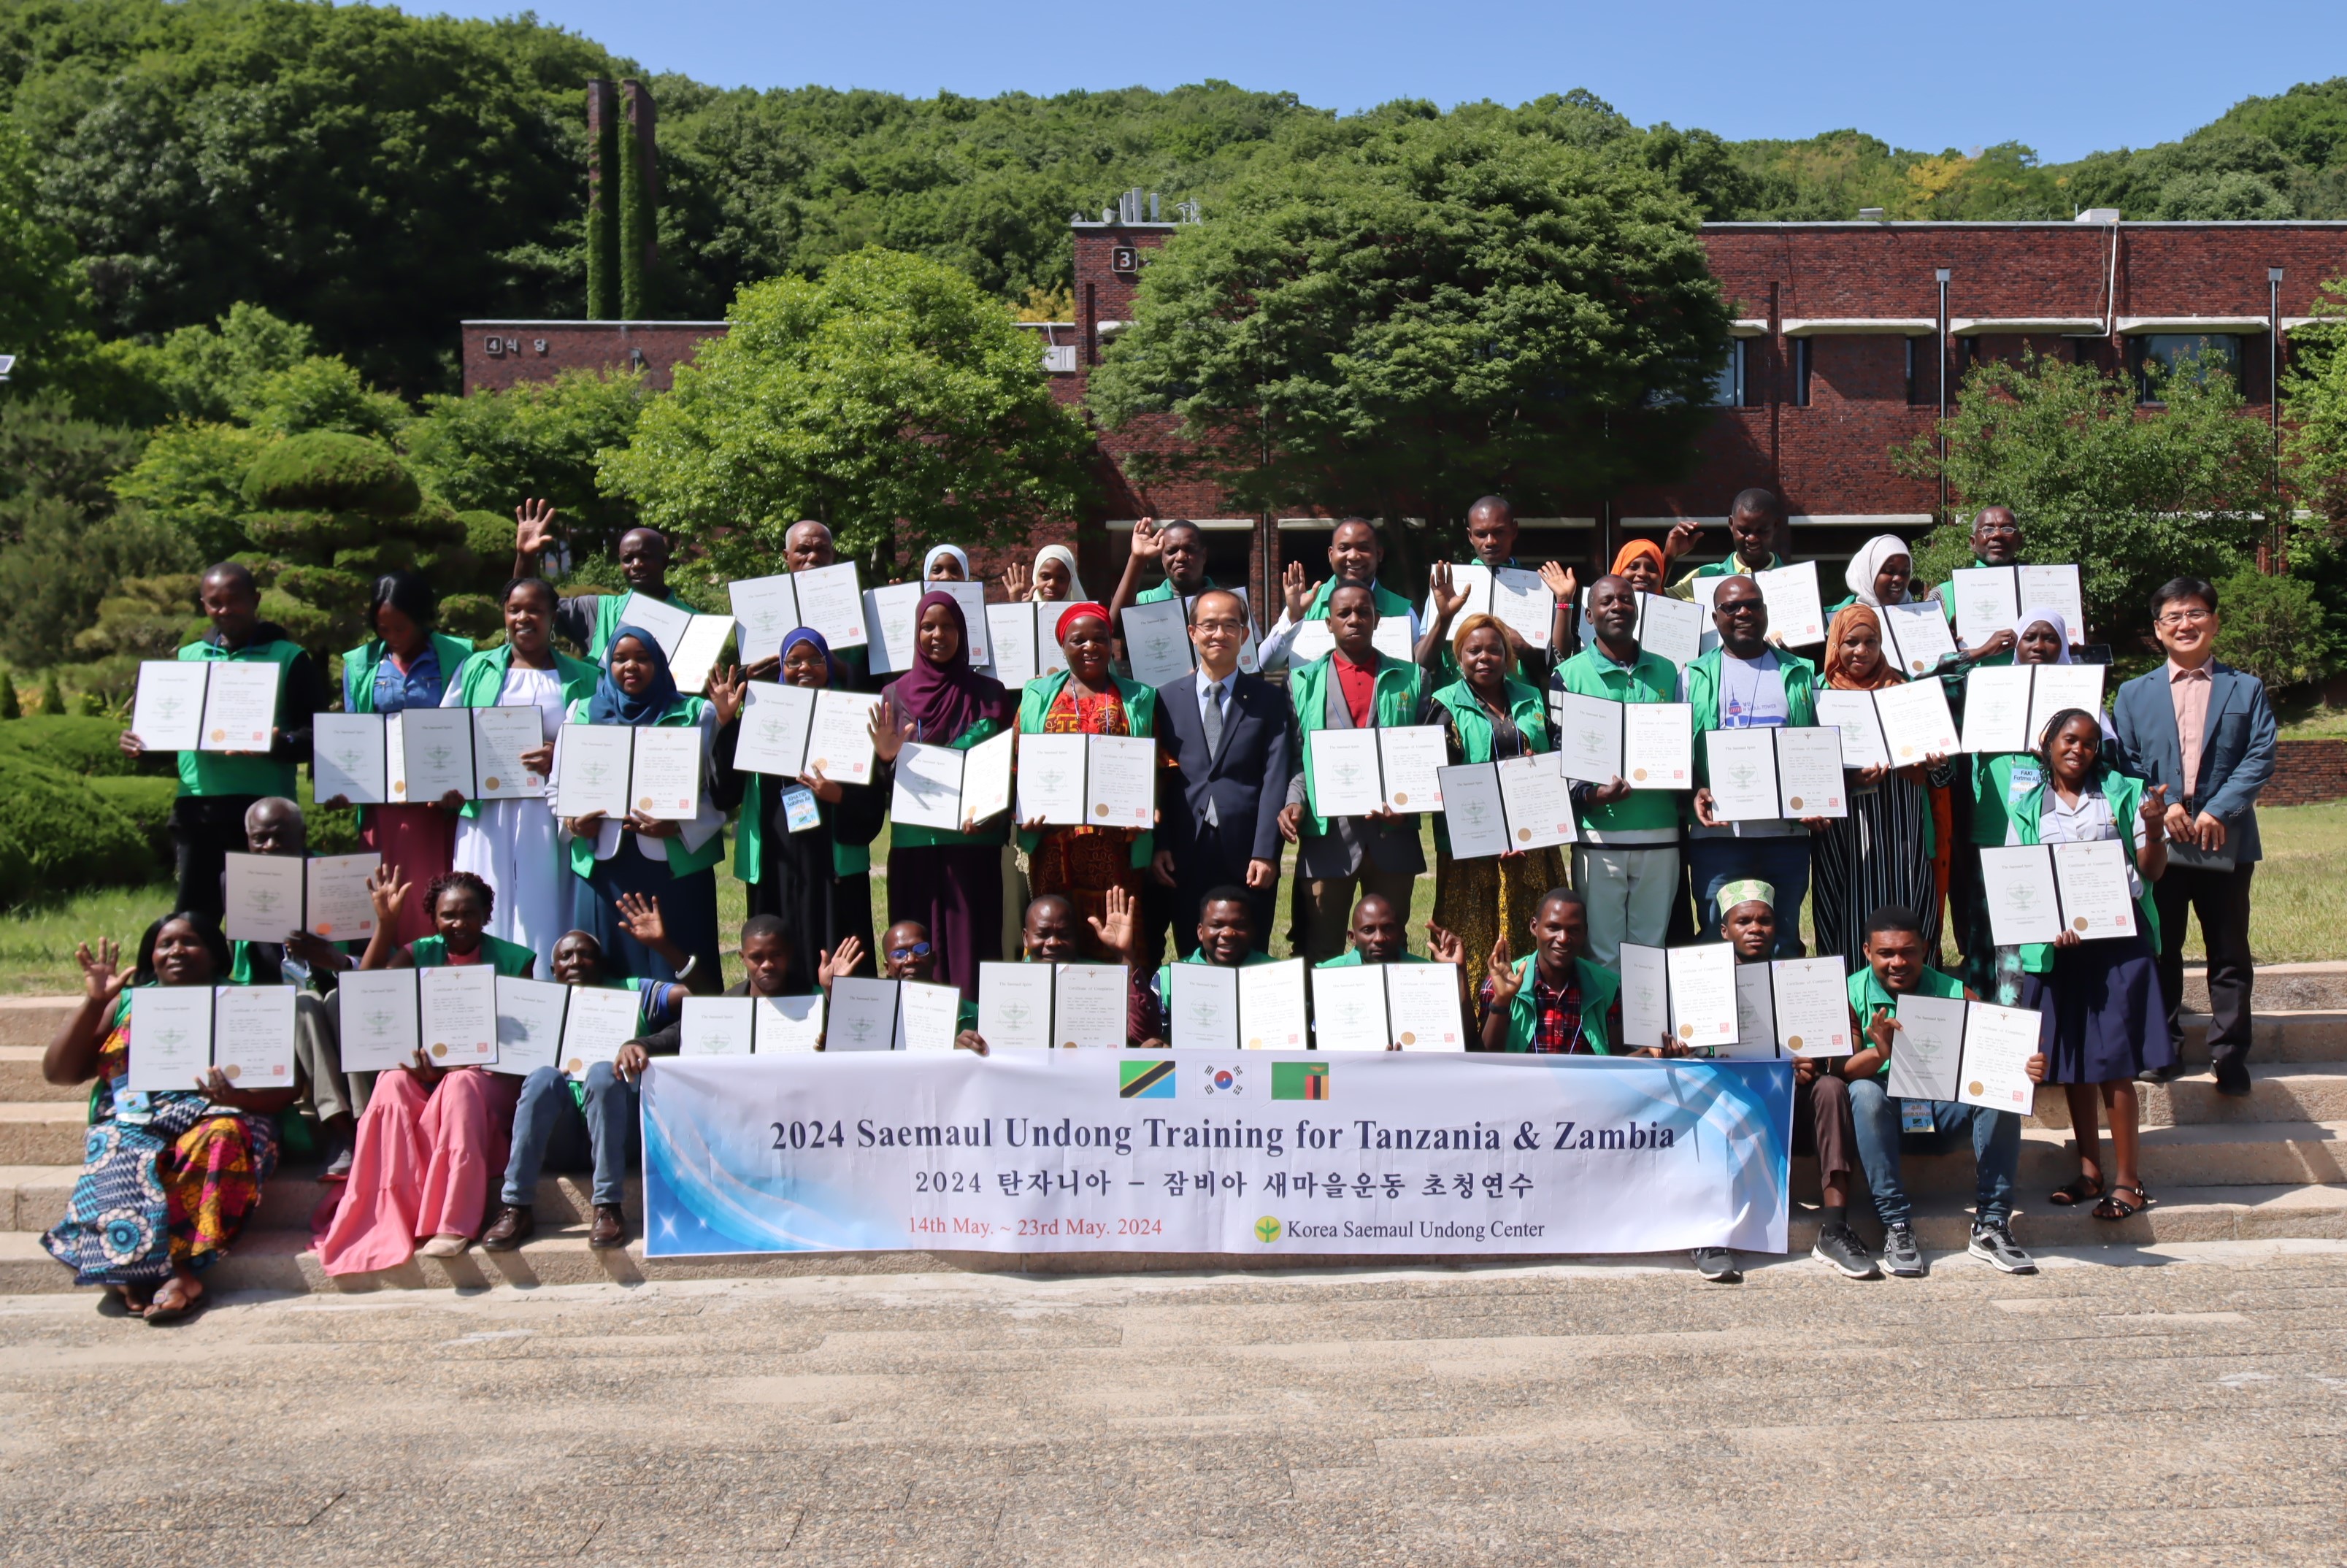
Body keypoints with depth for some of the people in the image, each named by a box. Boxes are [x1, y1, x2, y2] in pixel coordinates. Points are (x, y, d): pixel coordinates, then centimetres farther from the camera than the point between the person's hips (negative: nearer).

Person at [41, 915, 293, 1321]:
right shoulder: (127, 1004, 21)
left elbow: (282, 1089, 4)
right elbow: (57, 1072, 13)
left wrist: (239, 1097, -19)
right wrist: (94, 1002, 3)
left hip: (214, 1117, -2)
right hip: (134, 1123, 2)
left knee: (222, 1138, -36)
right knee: (124, 1157, -33)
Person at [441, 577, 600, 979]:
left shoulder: (580, 679, 10)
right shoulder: (477, 669, 15)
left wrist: (562, 758, -14)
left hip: (546, 818, -1)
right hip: (486, 815, 1)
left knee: (542, 918, -3)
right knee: (484, 920, -1)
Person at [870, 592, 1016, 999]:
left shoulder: (989, 694, 7)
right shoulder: (895, 695, 10)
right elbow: (881, 785, 10)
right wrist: (884, 758, -12)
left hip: (974, 843, -1)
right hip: (914, 846, 1)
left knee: (972, 944, -3)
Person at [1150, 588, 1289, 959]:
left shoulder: (1268, 699, 6)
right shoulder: (1167, 699, 10)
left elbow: (1276, 780, -1)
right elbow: (1155, 780, 6)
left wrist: (1266, 853, -9)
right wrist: (1158, 847, -4)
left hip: (1248, 858, -1)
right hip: (1184, 858, 1)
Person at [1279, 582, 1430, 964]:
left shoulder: (1411, 678, 12)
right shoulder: (1303, 682, 11)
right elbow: (1295, 756, 7)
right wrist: (1294, 802, -10)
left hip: (1394, 834, 1)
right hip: (1326, 834, -1)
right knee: (1320, 951, 1)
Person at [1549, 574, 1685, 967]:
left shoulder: (1666, 672, 14)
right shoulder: (1569, 675, 2)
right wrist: (1589, 795, -19)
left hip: (1661, 834, 3)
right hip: (1599, 834, -3)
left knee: (1653, 947, 9)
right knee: (1603, 953, 0)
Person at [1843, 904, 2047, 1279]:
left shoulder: (1954, 994, -1)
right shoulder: (1851, 995, -5)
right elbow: (1842, 1071, -17)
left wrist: (2026, 1069, -34)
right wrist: (1878, 1053, -39)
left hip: (1943, 1112, 2)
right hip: (1883, 1116, -2)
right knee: (1864, 1091, -33)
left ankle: (1991, 1225, -20)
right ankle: (1896, 1227, -31)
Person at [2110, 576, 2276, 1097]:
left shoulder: (2247, 689, 8)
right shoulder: (2133, 694, 11)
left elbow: (2260, 758, -2)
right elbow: (2123, 762, 3)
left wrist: (2217, 810, -14)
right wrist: (2161, 807, -12)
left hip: (2226, 840, 0)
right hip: (2157, 841, 1)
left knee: (2230, 953, 4)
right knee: (2159, 951, 6)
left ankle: (2230, 1055, 11)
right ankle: (2162, 1049, 15)